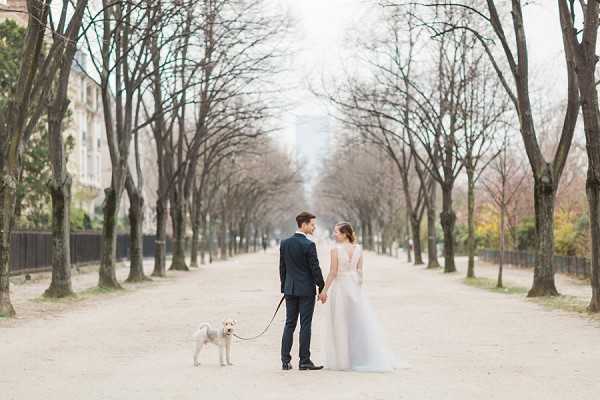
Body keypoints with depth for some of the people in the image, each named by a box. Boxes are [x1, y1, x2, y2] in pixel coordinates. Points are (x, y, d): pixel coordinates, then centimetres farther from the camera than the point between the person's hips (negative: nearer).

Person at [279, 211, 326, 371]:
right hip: (306, 290, -5)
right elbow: (315, 269, -12)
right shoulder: (309, 245, -13)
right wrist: (322, 289, -3)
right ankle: (304, 361, 2)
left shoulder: (285, 243, 5)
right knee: (305, 325, 0)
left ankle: (285, 361, 6)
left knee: (289, 324, 8)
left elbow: (282, 268, 10)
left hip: (290, 290, 5)